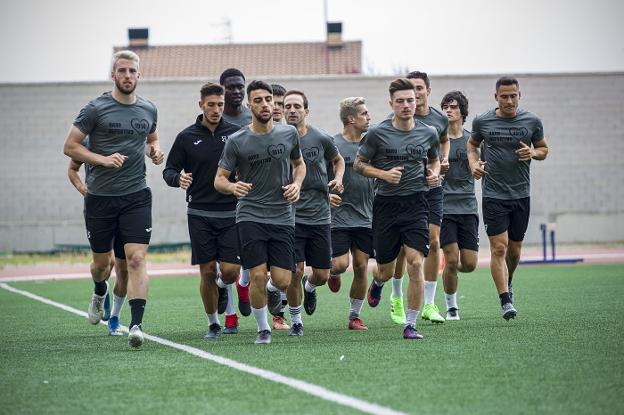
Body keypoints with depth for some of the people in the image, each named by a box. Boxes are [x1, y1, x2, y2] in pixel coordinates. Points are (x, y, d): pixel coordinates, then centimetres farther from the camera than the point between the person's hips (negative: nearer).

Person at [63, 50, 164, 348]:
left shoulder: (148, 110, 8)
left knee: (136, 258, -13)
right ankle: (100, 294, 47)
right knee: (101, 261, 12)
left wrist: (155, 151, 4)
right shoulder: (95, 109, -6)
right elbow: (70, 147, -5)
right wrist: (103, 159, -17)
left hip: (136, 197, 2)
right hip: (100, 198, -1)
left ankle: (136, 325, -18)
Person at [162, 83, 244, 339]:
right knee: (207, 272, -1)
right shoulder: (186, 137, 1)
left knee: (230, 270, -8)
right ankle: (213, 324, 16)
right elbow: (169, 170, 4)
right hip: (200, 214, 0)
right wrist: (178, 179, -17)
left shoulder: (236, 133, 2)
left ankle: (222, 286, 28)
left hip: (231, 214, 0)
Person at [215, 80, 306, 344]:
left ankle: (271, 289, 34)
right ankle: (263, 329, 8)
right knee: (258, 276, -12)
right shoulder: (237, 141, -3)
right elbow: (219, 179, 0)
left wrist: (297, 184, 1)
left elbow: (299, 164, 22)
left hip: (283, 216, 2)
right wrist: (233, 187, -23)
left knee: (282, 281, -5)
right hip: (250, 216, -2)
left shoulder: (289, 134, 5)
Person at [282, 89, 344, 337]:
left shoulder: (321, 138, -3)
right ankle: (296, 321, 11)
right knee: (295, 271, -11)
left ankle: (309, 287, 42)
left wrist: (338, 179, -1)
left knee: (322, 275, 4)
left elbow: (338, 160, 18)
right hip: (290, 216, -2)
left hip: (320, 216, 2)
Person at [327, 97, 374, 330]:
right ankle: (332, 273, 25)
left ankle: (355, 316, 13)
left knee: (361, 267, 3)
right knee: (341, 264, -13)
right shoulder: (333, 145, -8)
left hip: (365, 219, 5)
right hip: (339, 217, -5)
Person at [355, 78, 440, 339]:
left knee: (415, 264, -15)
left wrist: (434, 173, 1)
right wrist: (384, 174, -12)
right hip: (386, 203, -1)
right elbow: (359, 164, 4)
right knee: (386, 271, 9)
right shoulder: (377, 133, -5)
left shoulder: (428, 133, 4)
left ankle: (410, 325, -5)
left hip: (416, 203, 1)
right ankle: (377, 283, 49)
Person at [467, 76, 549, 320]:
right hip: (493, 196, -2)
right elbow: (472, 144, 17)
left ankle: (507, 284, 41)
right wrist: (474, 163, -2)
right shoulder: (482, 121, -2)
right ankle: (505, 300, -12)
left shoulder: (532, 121, 0)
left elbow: (543, 149, 14)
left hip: (521, 195, 2)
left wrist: (533, 153, -9)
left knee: (514, 250, 11)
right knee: (499, 247, -12)